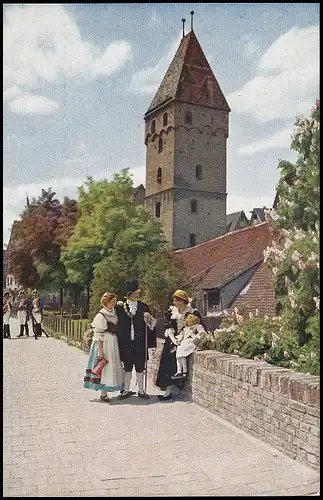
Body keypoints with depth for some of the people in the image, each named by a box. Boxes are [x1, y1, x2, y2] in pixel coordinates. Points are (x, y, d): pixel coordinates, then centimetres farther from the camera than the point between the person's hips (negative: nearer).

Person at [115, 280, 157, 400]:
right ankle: (126, 390, 18)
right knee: (127, 366, 7)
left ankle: (141, 390, 16)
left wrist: (149, 318, -11)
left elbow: (151, 324, 7)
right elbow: (117, 322, 3)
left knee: (140, 366, 6)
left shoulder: (143, 307, 6)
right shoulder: (121, 306, 1)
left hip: (140, 342, 1)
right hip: (126, 342, -1)